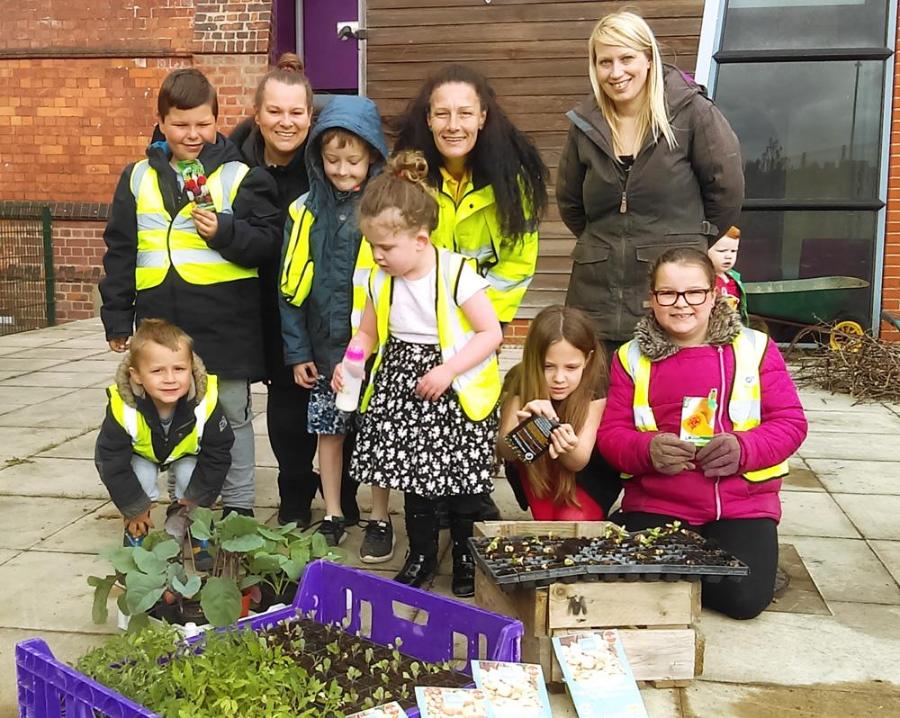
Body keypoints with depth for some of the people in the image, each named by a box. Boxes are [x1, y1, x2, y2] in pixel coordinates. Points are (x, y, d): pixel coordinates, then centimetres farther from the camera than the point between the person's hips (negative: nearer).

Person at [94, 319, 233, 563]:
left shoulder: (205, 403, -37)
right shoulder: (123, 407, -39)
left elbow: (217, 455, -21)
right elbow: (111, 462, -25)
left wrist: (196, 499, -15)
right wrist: (135, 508, -17)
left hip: (187, 454, 1)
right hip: (140, 455, 0)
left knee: (189, 473, -23)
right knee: (141, 474, -25)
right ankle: (135, 530, 0)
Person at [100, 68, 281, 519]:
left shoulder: (240, 176, -2)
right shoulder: (138, 178, 8)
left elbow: (267, 244, -5)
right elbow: (120, 251, 10)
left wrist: (224, 231, -22)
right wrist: (117, 317, 8)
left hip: (225, 323, -3)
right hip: (162, 320, 3)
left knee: (232, 414, 9)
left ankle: (238, 506, 22)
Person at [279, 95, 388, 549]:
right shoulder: (306, 211, 1)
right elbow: (291, 285, 4)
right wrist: (297, 350, 2)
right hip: (325, 347, 3)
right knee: (328, 429, 13)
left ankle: (380, 520, 24)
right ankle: (333, 515, 29)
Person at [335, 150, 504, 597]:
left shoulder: (456, 274, -17)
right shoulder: (381, 281, 2)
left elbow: (491, 332, -15)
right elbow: (367, 333, 13)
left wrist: (448, 370, -23)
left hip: (454, 395, -5)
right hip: (402, 390, 5)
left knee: (462, 481, 6)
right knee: (413, 476, 13)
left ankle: (466, 556, 27)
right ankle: (421, 554, 32)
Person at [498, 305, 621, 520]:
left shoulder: (594, 389, -25)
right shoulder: (519, 382, -23)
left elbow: (579, 463, -28)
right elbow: (505, 452, -30)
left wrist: (569, 448, -52)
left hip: (589, 478, -2)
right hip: (533, 474, 2)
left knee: (571, 519, -28)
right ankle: (546, 524, -14)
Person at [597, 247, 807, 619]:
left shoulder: (754, 347, 1)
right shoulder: (632, 357, 4)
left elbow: (790, 422, -1)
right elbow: (611, 434, 1)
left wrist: (744, 448, -20)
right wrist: (647, 450, -21)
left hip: (743, 503, 0)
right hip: (656, 504, 0)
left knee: (745, 597, -18)